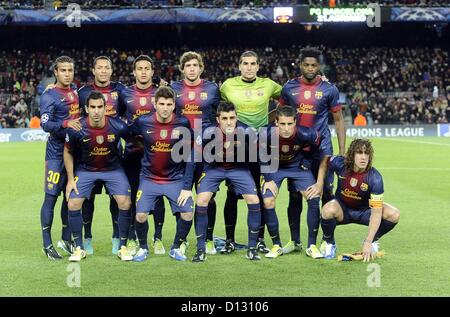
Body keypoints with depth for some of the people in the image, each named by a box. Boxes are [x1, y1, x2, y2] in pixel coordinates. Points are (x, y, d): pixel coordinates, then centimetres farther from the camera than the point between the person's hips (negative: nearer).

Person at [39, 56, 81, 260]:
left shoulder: (77, 93, 13)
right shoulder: (49, 96, -8)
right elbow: (45, 124, -19)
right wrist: (66, 123, -33)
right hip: (57, 153, -7)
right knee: (51, 197, -4)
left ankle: (66, 239, 24)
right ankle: (47, 244, 1)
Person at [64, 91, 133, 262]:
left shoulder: (118, 127, -23)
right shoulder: (76, 129, -22)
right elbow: (68, 153, -4)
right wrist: (70, 179, -4)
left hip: (113, 169, 0)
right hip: (85, 169, 0)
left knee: (125, 203, -13)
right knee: (73, 204, -10)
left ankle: (123, 247, 4)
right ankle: (79, 248, 7)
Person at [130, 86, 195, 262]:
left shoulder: (182, 124, -11)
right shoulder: (143, 122, -11)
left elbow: (190, 157, -6)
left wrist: (187, 187, -9)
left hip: (176, 179, 0)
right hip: (149, 178, 0)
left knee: (187, 214, -13)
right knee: (141, 215, -13)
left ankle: (176, 248, 13)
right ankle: (143, 248, 16)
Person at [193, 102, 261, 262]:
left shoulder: (246, 131, -21)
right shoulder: (210, 132, -23)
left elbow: (251, 157, -8)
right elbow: (208, 159, -15)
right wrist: (222, 148, -29)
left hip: (238, 168, 1)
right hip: (214, 168, 0)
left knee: (254, 201, -13)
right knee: (201, 202, -17)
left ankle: (252, 248, 4)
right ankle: (201, 250, -3)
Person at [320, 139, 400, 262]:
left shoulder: (375, 178, -27)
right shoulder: (340, 164, -22)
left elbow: (376, 213, -29)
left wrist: (368, 242, -34)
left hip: (364, 211, 0)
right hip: (342, 209, 0)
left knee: (394, 215, -24)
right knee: (328, 210, -36)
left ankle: (373, 241, 6)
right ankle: (328, 243, -5)